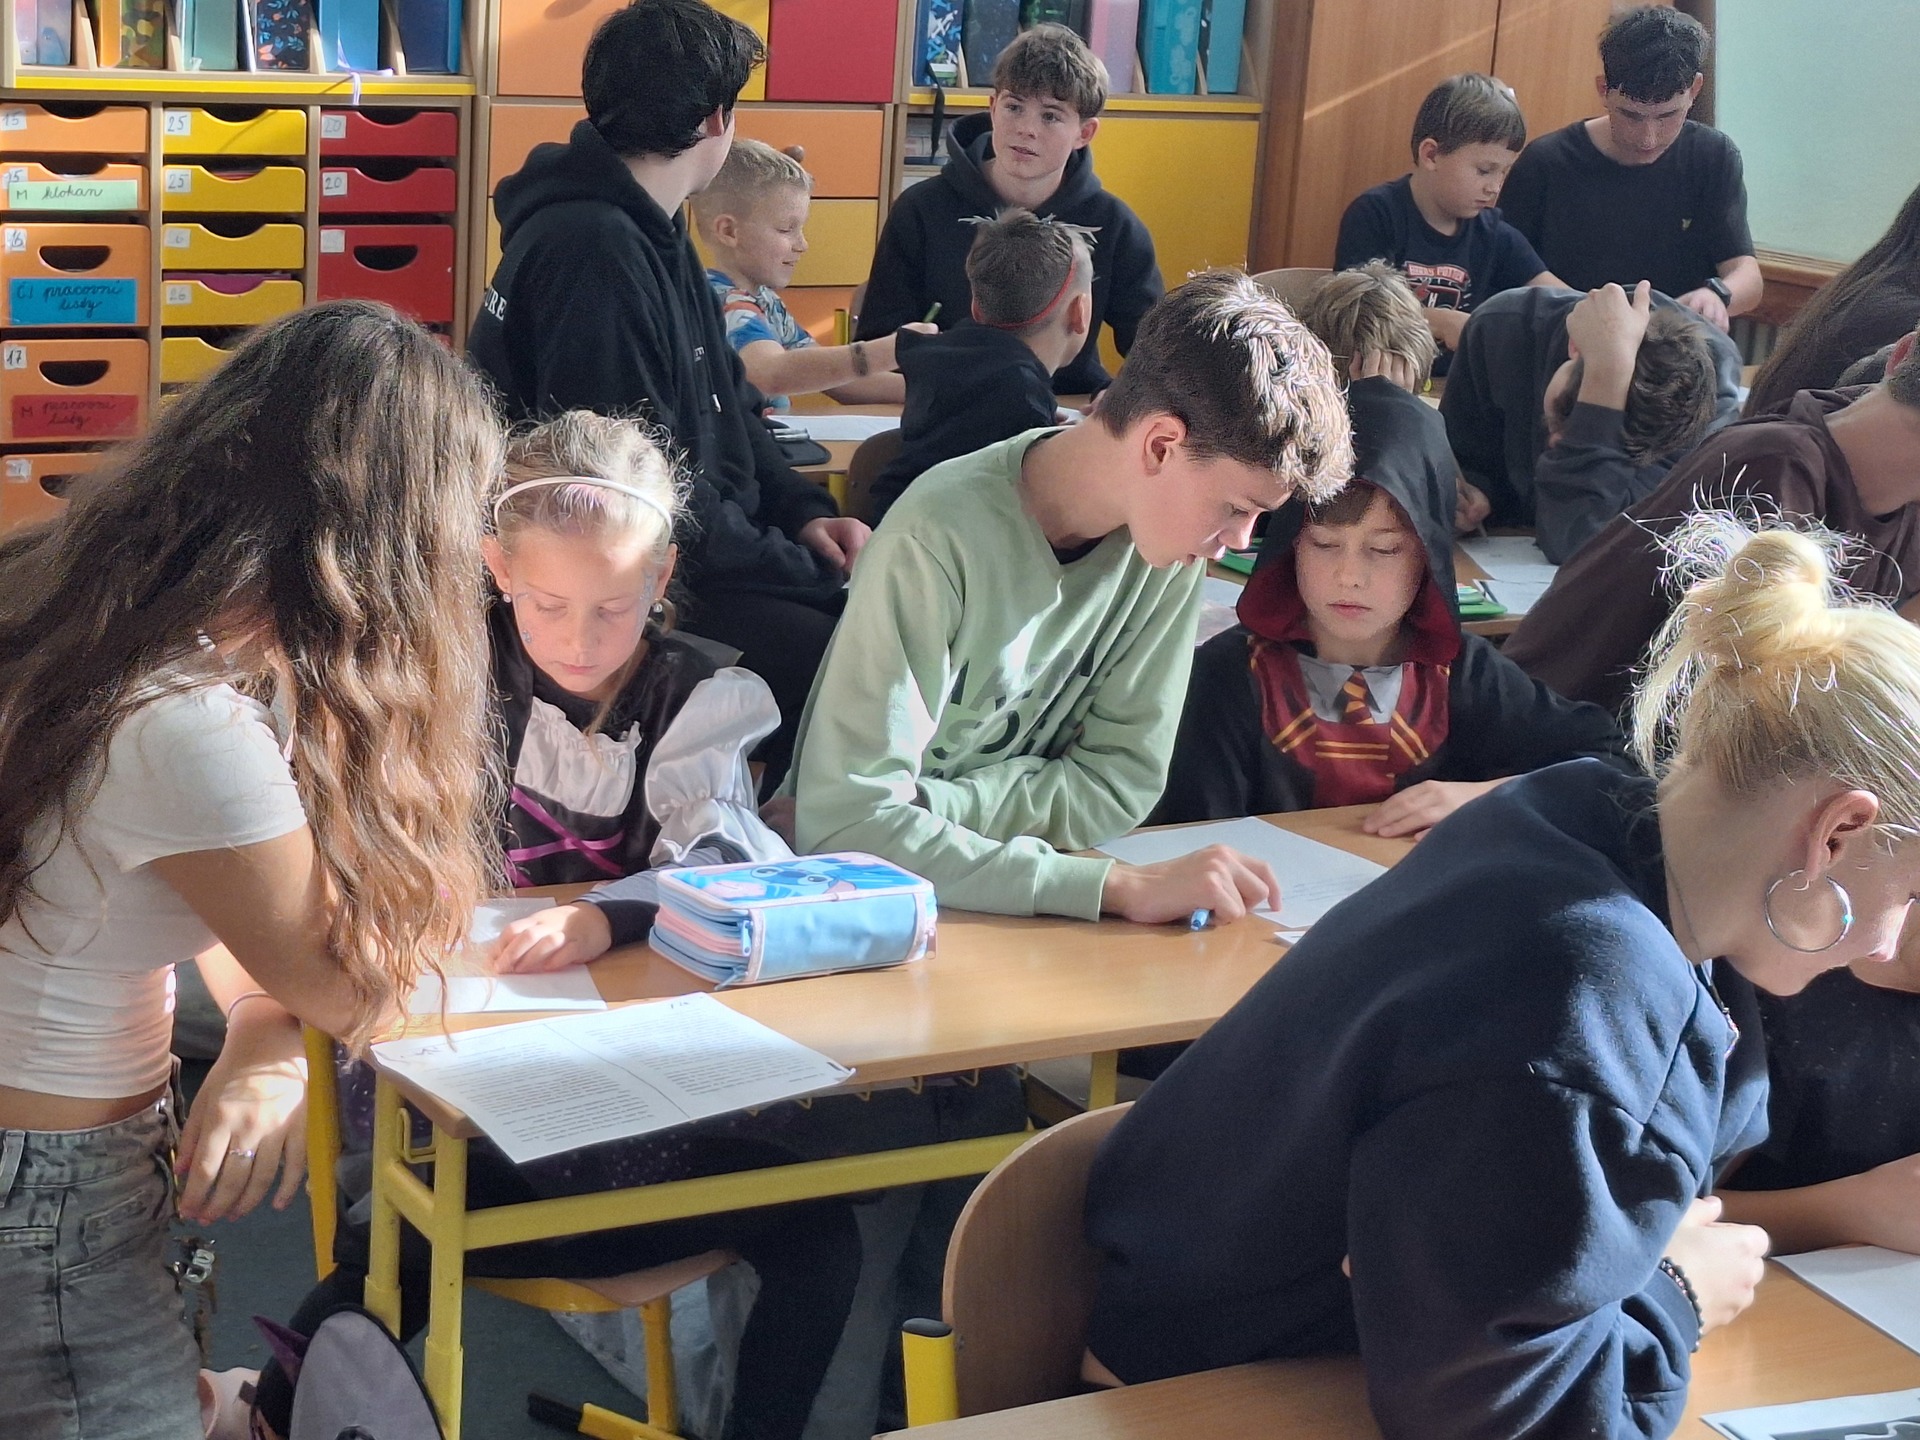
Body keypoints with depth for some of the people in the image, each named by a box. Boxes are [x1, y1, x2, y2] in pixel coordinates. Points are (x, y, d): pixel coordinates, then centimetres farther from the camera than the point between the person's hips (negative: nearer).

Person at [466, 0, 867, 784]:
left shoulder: (651, 234, 14)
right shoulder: (593, 250, -20)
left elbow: (724, 409, 18)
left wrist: (805, 512, 0)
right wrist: (802, 573, -16)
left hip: (686, 562, 10)